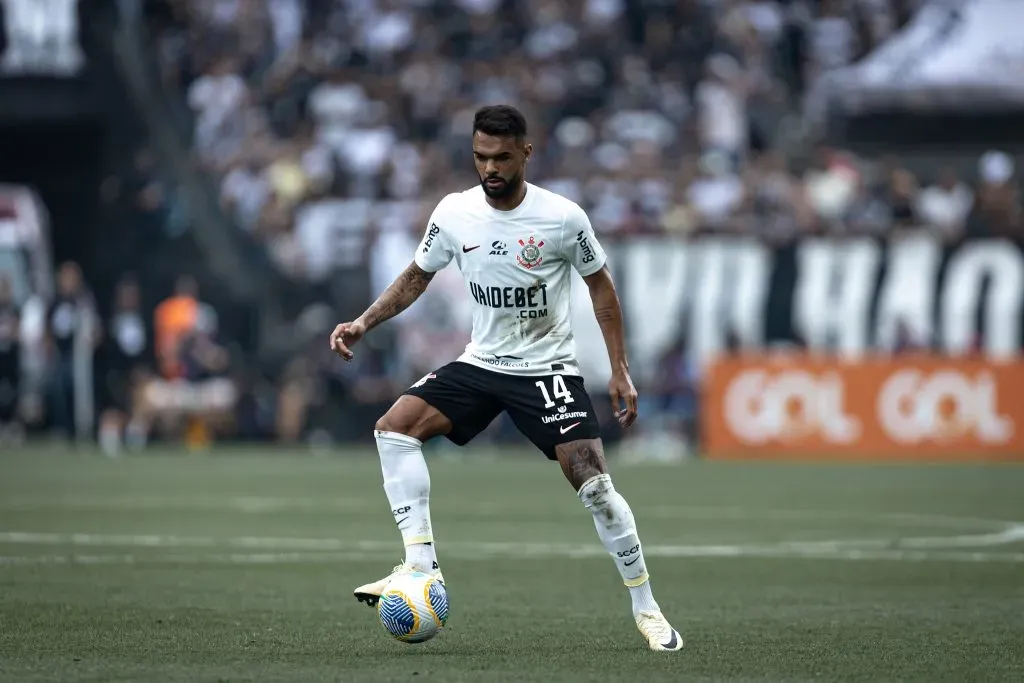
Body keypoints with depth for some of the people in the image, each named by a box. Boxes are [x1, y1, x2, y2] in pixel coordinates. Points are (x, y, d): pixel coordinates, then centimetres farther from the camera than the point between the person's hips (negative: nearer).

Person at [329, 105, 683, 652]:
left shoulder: (563, 218, -15)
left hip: (547, 368, -4)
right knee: (394, 427, -16)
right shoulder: (453, 213, -6)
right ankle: (421, 565, -16)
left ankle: (645, 607, -2)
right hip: (482, 361, 4)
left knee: (593, 483, -16)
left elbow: (600, 285, -1)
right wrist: (363, 324, -4)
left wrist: (620, 371, -4)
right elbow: (417, 276, 9)